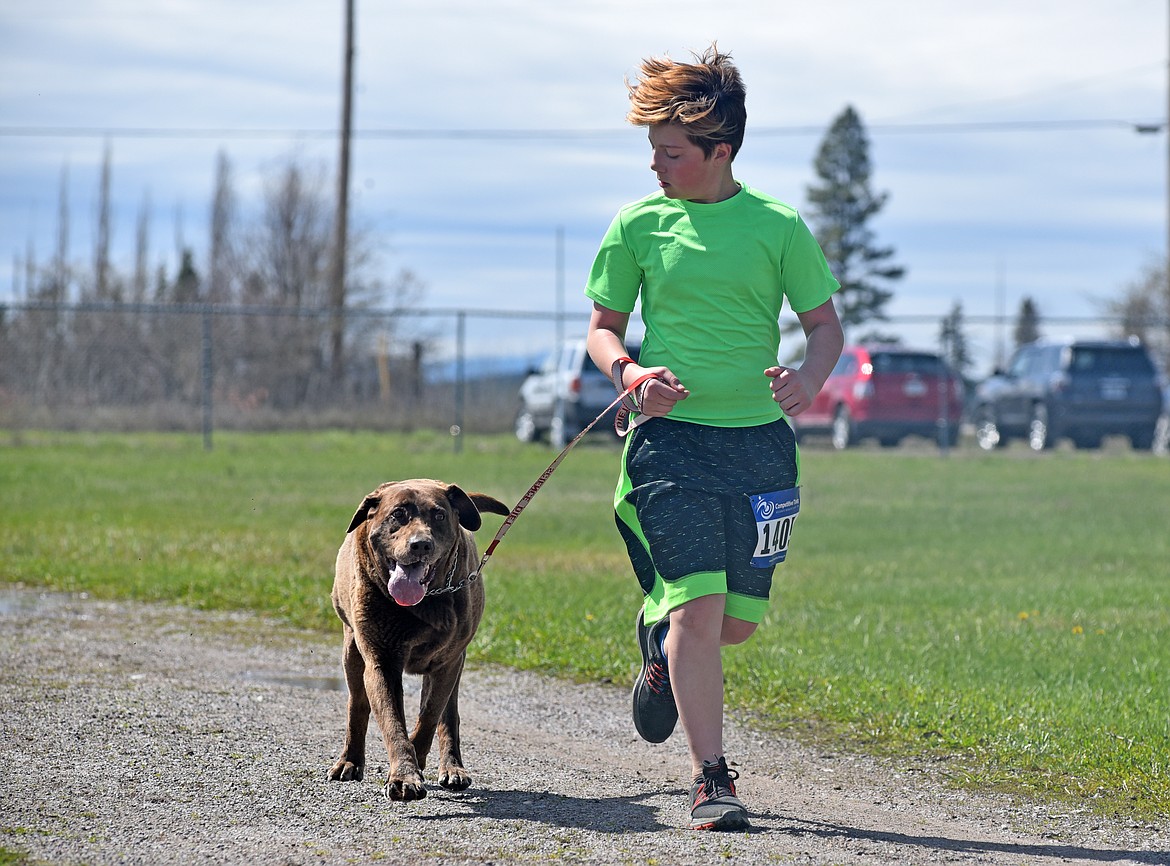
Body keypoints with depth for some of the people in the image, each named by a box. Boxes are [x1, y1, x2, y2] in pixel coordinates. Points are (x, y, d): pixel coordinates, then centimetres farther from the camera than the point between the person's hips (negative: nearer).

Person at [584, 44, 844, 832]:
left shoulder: (777, 227, 1)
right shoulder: (639, 226, 3)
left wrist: (809, 378, -15)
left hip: (757, 441, 1)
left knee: (739, 619, 6)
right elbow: (603, 325, 12)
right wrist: (629, 372, -10)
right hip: (672, 437, -1)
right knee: (698, 603, -13)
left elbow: (826, 325, 7)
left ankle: (660, 640, 42)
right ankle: (712, 780, -4)